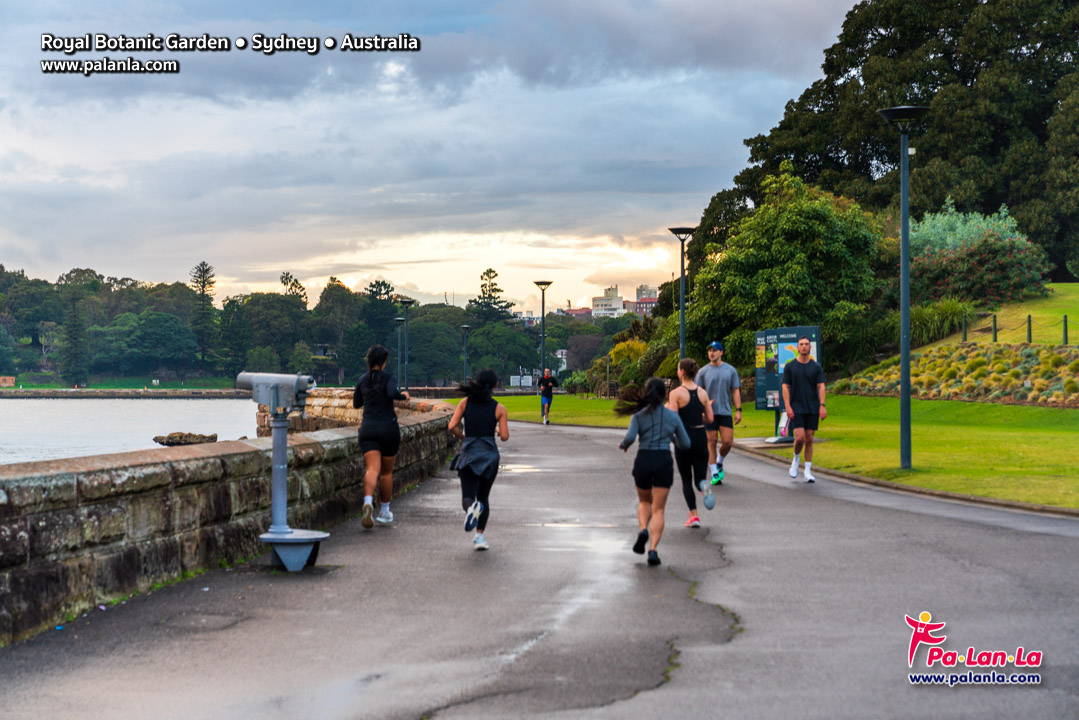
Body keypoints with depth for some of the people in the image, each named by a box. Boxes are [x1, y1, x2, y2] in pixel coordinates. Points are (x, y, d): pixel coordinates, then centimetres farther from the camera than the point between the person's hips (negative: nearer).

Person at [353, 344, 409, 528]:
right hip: (388, 428, -2)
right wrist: (403, 395, -5)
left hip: (368, 429, 2)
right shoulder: (389, 378, -5)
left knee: (372, 469, -12)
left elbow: (356, 403, 20)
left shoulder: (363, 380, 9)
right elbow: (392, 393, -25)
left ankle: (368, 503, -40)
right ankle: (384, 512, 23)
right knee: (387, 472, 15)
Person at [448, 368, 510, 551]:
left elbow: (452, 426, -5)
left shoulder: (466, 402, 1)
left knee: (468, 497, 2)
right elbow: (505, 437, -4)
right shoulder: (499, 408, -3)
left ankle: (471, 507, -34)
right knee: (483, 496, 16)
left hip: (468, 453, 0)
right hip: (489, 453, 0)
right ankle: (480, 536, 7)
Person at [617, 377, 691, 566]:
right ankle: (653, 550, -13)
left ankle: (643, 530, -3)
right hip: (664, 461, 0)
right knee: (658, 510, 3)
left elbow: (630, 437, -14)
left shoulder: (639, 415, 0)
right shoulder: (672, 416, 5)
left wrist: (623, 445, 8)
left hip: (643, 460, 0)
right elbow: (685, 443, 9)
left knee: (644, 501, 25)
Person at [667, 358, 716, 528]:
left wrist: (665, 409, 5)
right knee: (699, 477, 12)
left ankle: (693, 515, 2)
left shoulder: (676, 393, -11)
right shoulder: (702, 392, 4)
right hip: (701, 436, 3)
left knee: (686, 480, 10)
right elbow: (710, 419, 4)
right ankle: (705, 485, -24)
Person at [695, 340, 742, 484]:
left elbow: (735, 391, 9)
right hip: (709, 413, -1)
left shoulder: (730, 370, 8)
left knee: (727, 442, -6)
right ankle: (714, 473, 6)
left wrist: (738, 410, 1)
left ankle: (719, 462, 23)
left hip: (726, 412, 1)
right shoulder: (703, 372, 4)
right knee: (711, 441, -2)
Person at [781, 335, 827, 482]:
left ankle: (808, 471, 10)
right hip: (796, 409, -2)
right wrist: (788, 407, -9)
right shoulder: (790, 366, 1)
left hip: (812, 409, 2)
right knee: (799, 437, -14)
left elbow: (821, 387, 1)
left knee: (809, 439, 3)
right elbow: (785, 387, 0)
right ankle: (796, 459, 15)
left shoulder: (816, 367, 5)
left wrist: (822, 406, -10)